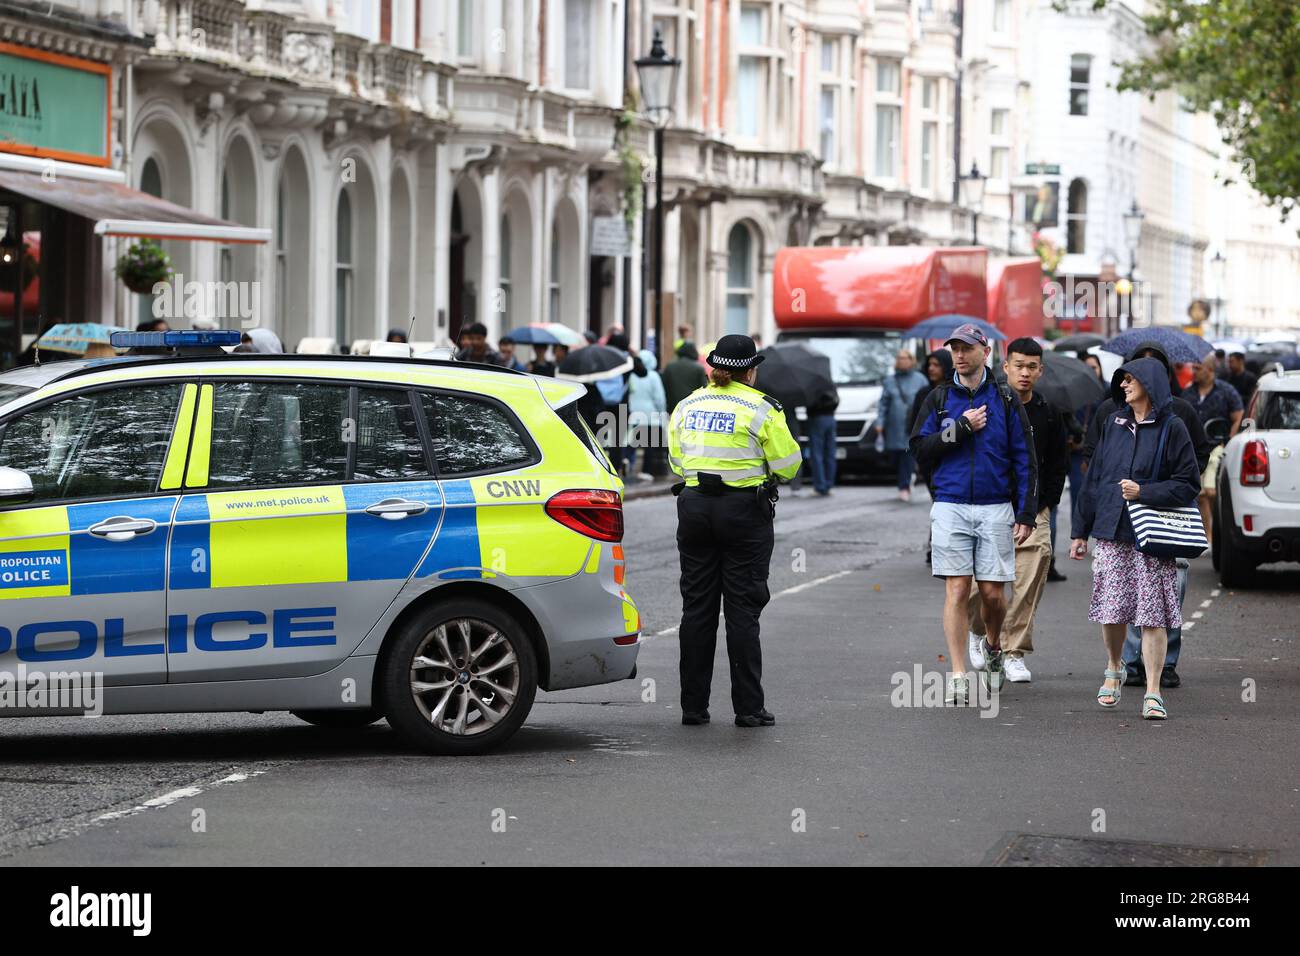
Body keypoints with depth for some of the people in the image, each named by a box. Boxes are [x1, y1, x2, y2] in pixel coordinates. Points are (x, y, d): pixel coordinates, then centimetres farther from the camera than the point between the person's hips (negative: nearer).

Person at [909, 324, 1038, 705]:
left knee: (992, 592, 0)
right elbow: (920, 449, 0)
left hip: (995, 509, 0)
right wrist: (962, 427, -10)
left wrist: (1026, 514, -1)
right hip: (950, 507, 0)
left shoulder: (1006, 401, 6)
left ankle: (993, 647, 31)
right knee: (957, 591, -6)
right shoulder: (938, 399, 8)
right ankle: (958, 677, -4)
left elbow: (1025, 460, 5)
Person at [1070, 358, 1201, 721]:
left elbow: (1189, 485, -4)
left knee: (1153, 615, -6)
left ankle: (1153, 692, -3)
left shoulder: (1172, 429, -2)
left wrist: (1144, 492, -15)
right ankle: (1114, 671, 31)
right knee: (1111, 611, 5)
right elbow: (1093, 479, 14)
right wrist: (1080, 531, 13)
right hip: (1111, 533, 4)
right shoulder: (1113, 425, 11)